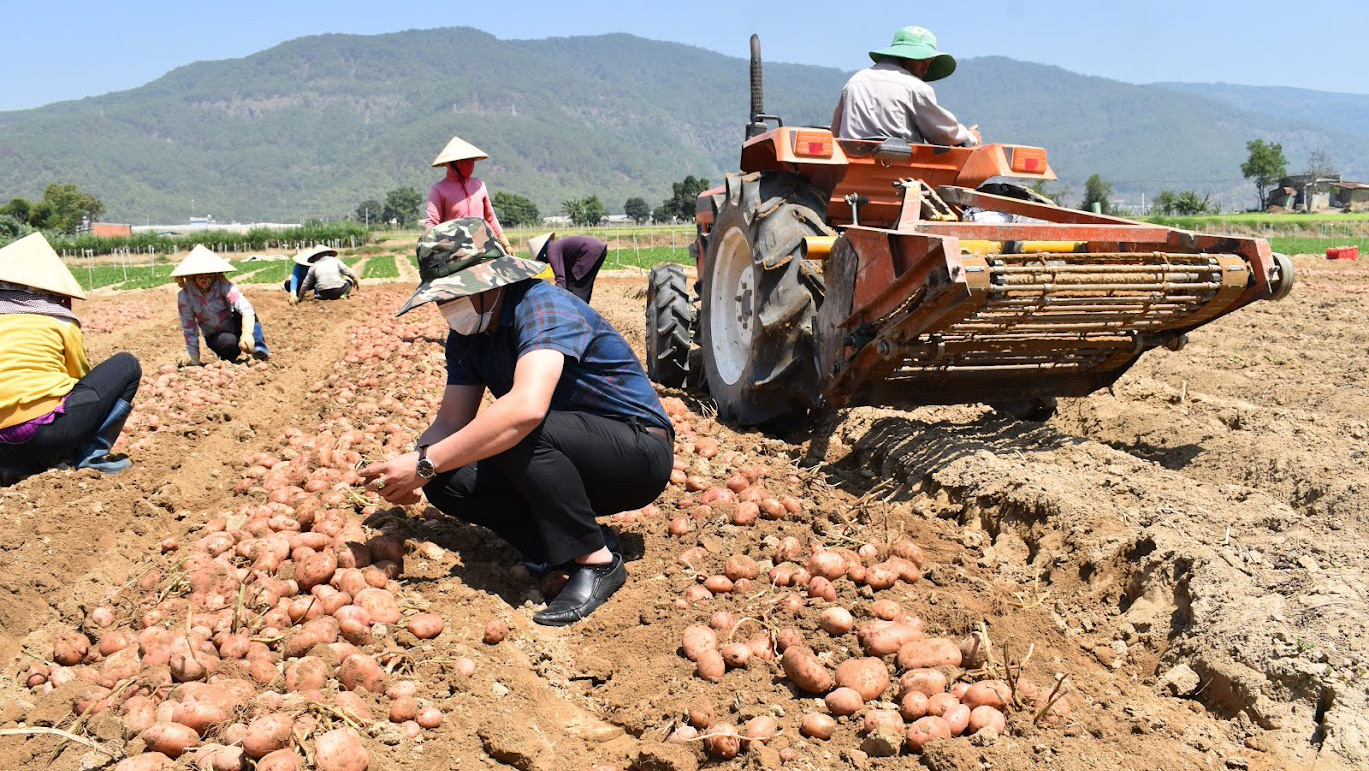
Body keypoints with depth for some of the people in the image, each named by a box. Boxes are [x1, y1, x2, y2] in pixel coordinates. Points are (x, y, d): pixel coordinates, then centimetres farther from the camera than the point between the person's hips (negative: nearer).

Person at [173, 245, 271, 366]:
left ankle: (260, 348, -26)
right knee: (230, 342, -34)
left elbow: (246, 309, -36)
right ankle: (228, 358, -3)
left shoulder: (223, 286, -19)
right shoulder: (185, 296, -14)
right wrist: (194, 359, -9)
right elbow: (189, 328, -7)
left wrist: (247, 333, -54)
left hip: (234, 327, 0)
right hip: (215, 337, 1)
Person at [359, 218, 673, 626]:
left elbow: (526, 408, -41)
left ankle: (596, 561, -19)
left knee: (522, 434, -35)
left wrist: (425, 463, -38)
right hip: (566, 458, 8)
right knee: (448, 481, -11)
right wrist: (408, 465, -22)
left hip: (640, 454, -8)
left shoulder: (542, 306, -24)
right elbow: (451, 420, -1)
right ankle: (579, 534, -3)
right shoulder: (467, 336, 4)